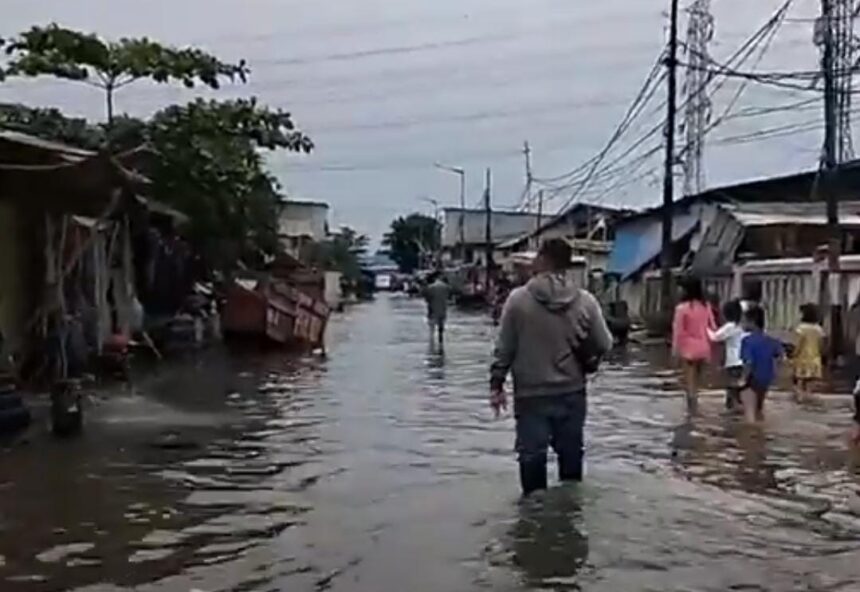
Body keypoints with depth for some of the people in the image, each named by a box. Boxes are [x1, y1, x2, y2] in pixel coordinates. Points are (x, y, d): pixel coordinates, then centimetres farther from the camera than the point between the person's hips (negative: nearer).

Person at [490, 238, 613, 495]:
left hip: (531, 394, -2)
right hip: (572, 393, 2)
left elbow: (504, 348, -5)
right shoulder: (585, 301, -5)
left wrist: (496, 384, 6)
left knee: (532, 455, 7)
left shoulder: (518, 299, -9)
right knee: (571, 452, 16)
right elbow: (604, 344, 1)